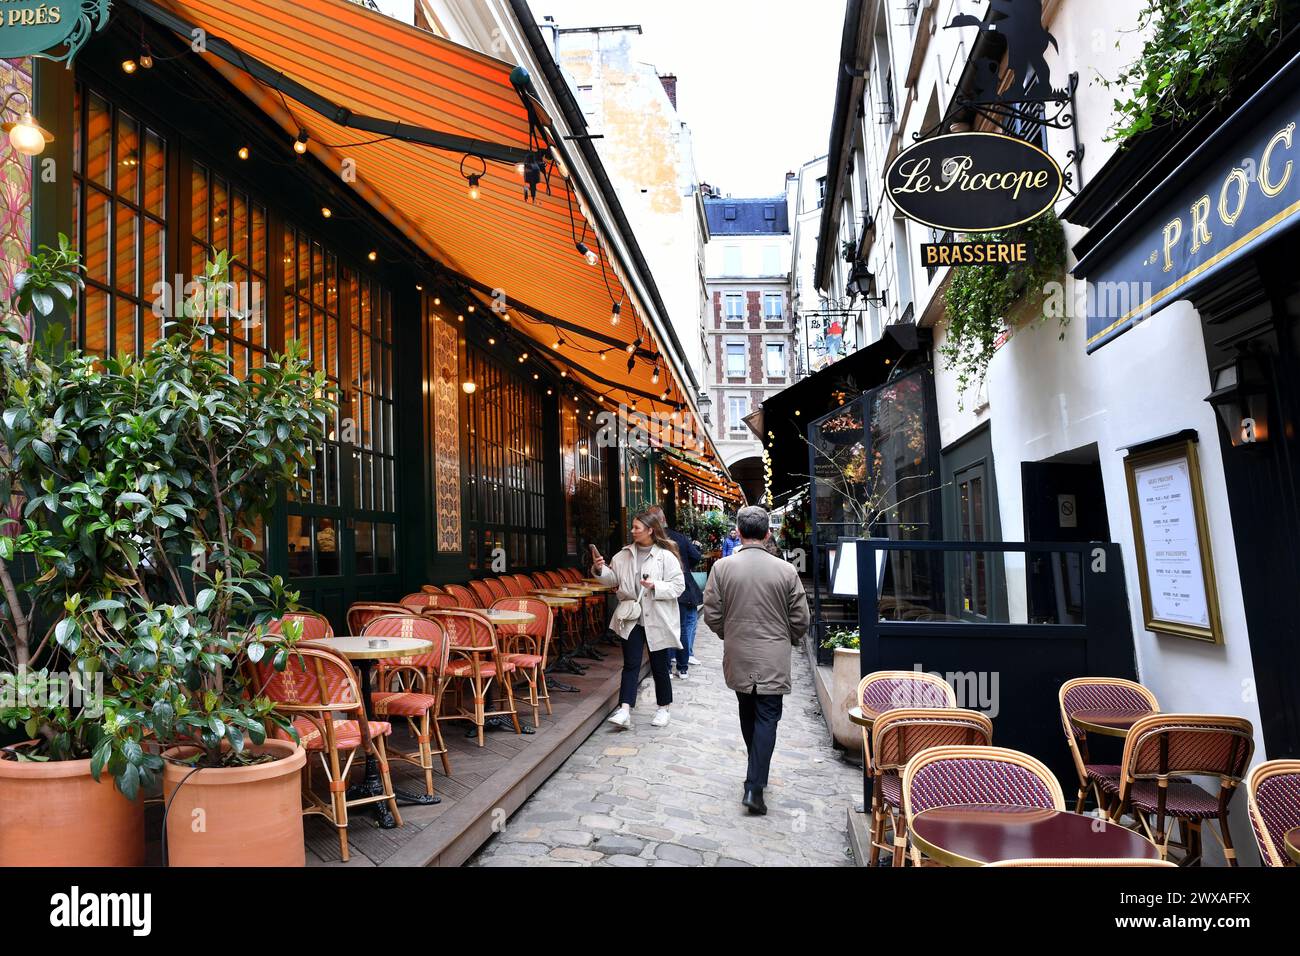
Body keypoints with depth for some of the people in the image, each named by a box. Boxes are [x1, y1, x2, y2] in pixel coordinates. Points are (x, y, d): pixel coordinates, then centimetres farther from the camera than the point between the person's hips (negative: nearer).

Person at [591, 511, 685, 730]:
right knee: (631, 664, 0)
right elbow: (614, 578, 12)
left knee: (659, 666, 10)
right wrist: (600, 569, -6)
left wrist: (655, 586, -23)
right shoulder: (625, 554, 4)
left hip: (657, 620, -3)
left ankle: (663, 708, 27)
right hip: (632, 618, 3)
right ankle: (624, 711, -3)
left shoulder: (666, 556, -10)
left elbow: (678, 586, -11)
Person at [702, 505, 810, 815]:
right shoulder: (786, 570, -9)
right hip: (773, 660, -2)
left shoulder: (722, 567, -8)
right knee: (767, 718, 4)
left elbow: (711, 616, -4)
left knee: (748, 713, 20)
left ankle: (757, 771, 35)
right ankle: (755, 787, -3)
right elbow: (800, 620, -4)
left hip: (737, 657, 2)